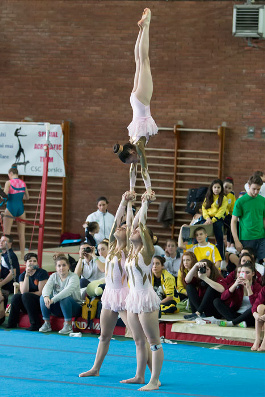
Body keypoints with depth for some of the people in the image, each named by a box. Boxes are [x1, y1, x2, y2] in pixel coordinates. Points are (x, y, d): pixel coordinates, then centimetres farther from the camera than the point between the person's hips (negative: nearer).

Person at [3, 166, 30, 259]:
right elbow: (27, 197, 14)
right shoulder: (23, 183, 7)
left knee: (6, 234, 0)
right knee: (21, 234, 8)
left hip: (11, 208, -4)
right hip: (20, 208, 4)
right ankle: (22, 254, 11)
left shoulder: (9, 183, -7)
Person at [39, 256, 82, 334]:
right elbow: (47, 287, -15)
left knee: (64, 298, -35)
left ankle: (68, 326, -24)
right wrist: (46, 296, -39)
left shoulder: (74, 277, -12)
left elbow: (68, 291, -30)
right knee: (43, 297, -18)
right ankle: (47, 324, -9)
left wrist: (53, 300, -42)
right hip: (57, 310, 4)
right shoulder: (54, 276, 4)